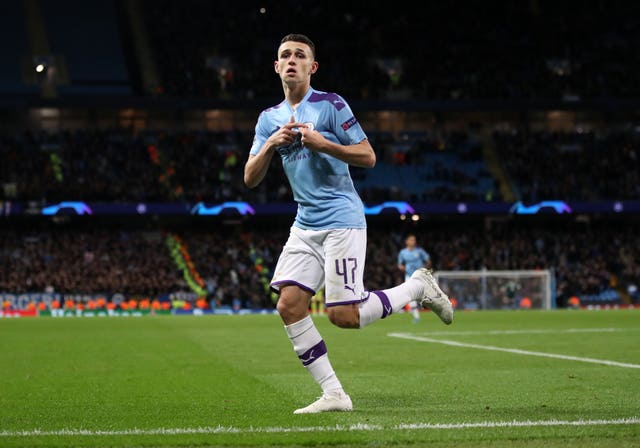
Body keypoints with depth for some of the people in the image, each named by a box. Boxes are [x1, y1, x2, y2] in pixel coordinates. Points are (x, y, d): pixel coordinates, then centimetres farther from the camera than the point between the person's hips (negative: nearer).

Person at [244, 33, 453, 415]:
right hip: (305, 224, 6)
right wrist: (271, 145, -9)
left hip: (341, 221, -6)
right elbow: (250, 179, 7)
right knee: (289, 305, -9)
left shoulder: (331, 105, -4)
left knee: (344, 315, -12)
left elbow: (368, 157, -8)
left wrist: (322, 143, -19)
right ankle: (333, 394, -1)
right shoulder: (269, 119, 12)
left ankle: (419, 286, 12)